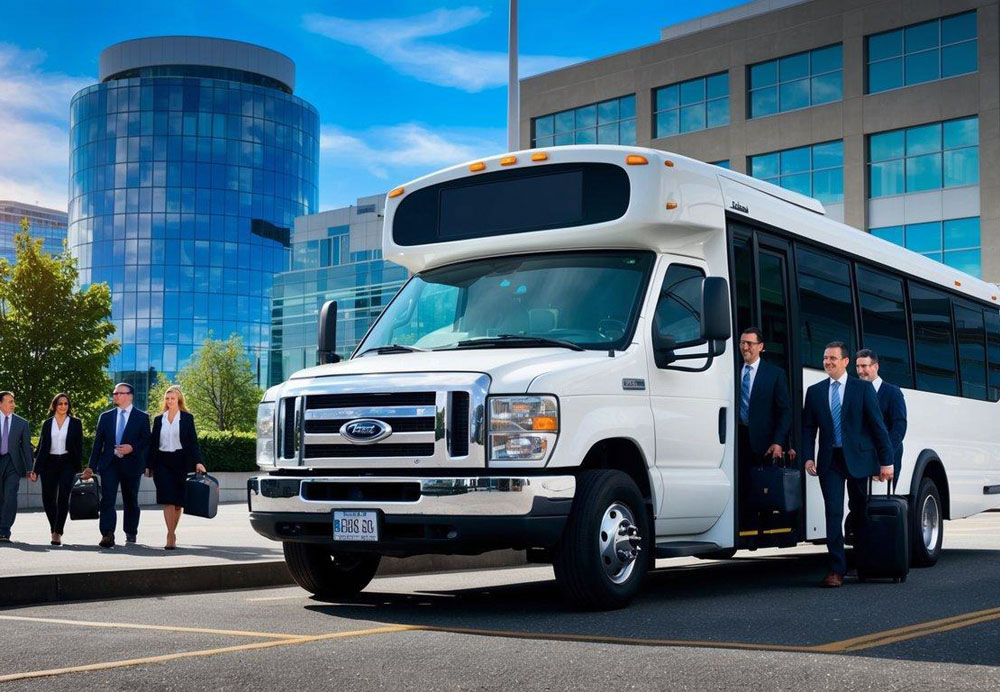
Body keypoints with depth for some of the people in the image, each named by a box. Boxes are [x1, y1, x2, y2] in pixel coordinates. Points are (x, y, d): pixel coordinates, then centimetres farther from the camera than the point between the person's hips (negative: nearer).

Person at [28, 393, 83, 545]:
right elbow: (41, 447, 10)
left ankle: (58, 532, -14)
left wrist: (77, 466, -3)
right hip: (49, 463, 2)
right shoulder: (47, 423, 10)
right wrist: (35, 469, 5)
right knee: (48, 498, 2)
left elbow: (79, 447, 5)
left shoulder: (75, 423, 6)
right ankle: (54, 529, 23)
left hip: (67, 463, -2)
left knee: (63, 497, -15)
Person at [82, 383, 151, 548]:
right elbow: (98, 443, 11)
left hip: (131, 464, -1)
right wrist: (91, 466, 6)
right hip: (109, 464, 1)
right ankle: (107, 536, -18)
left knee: (130, 501, 9)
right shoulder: (106, 417, 12)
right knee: (107, 499, -12)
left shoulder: (142, 417, 4)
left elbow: (146, 441, 0)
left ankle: (131, 534, 24)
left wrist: (132, 448, -18)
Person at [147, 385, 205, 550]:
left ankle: (171, 534, 19)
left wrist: (197, 462, -11)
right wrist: (148, 465, 8)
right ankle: (171, 536, -15)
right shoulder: (158, 420, 12)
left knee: (178, 500, 5)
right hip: (162, 462, 1)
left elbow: (193, 441, 0)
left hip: (180, 462, -1)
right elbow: (153, 444, 13)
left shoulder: (187, 418, 5)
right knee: (168, 499, -11)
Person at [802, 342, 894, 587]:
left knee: (861, 513, 10)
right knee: (833, 513, -5)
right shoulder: (815, 391, 9)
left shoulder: (863, 388, 1)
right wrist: (808, 457, -5)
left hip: (857, 459, -1)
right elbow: (808, 427, 9)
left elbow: (877, 425, -2)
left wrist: (886, 461, -6)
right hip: (829, 461, 2)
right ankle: (836, 569, -5)